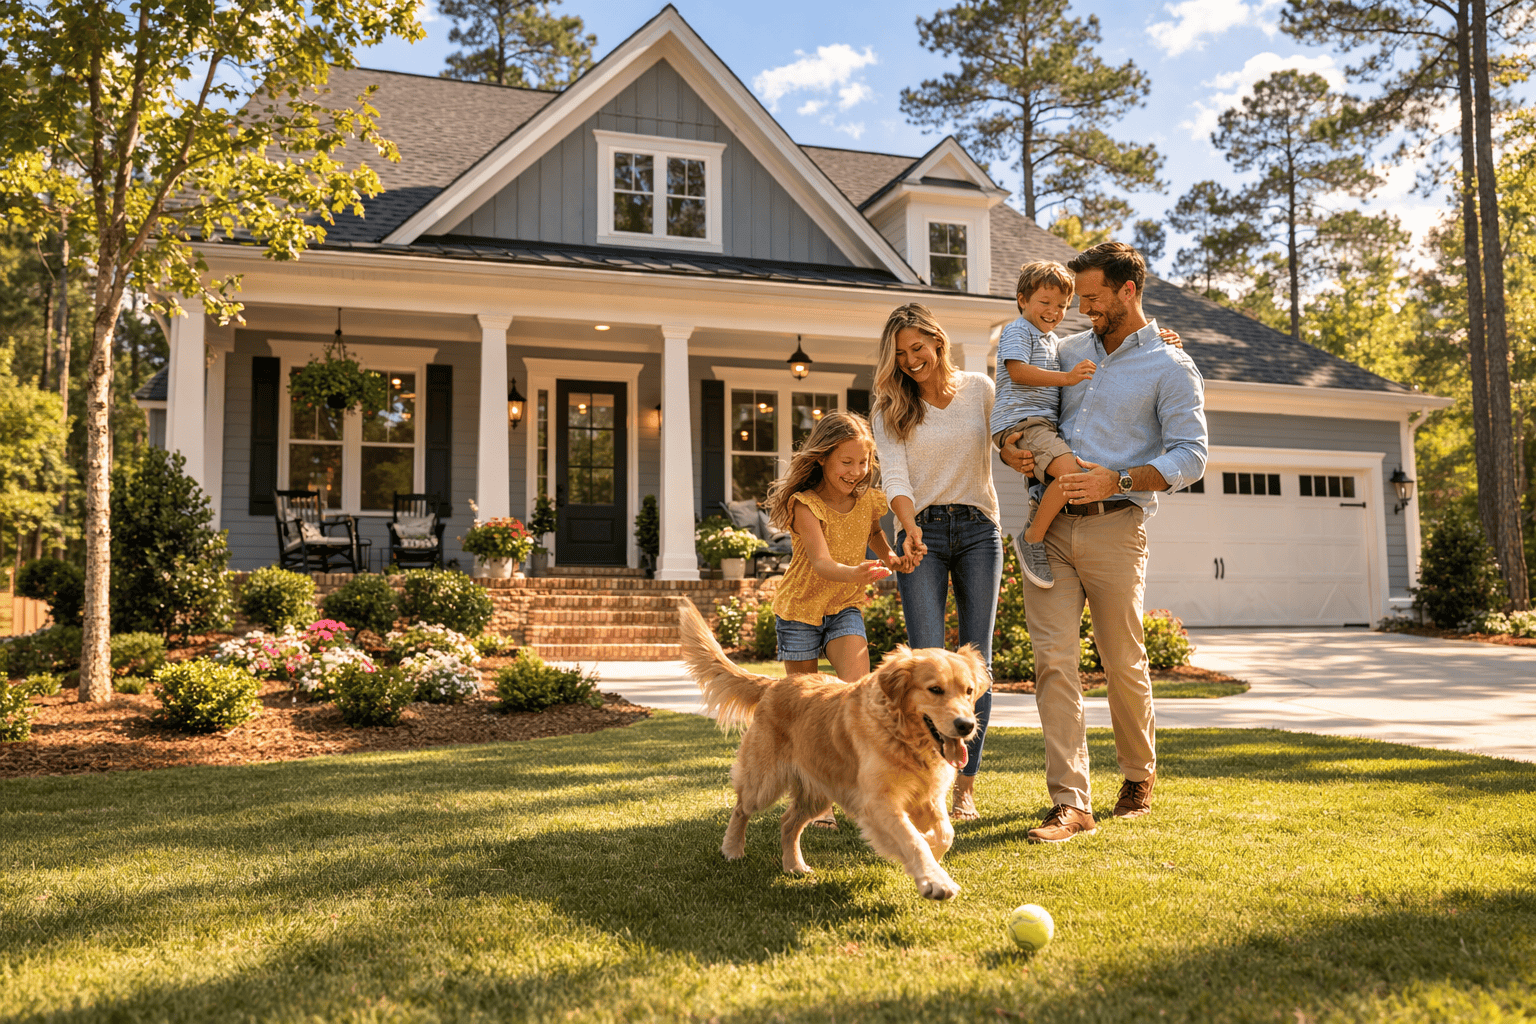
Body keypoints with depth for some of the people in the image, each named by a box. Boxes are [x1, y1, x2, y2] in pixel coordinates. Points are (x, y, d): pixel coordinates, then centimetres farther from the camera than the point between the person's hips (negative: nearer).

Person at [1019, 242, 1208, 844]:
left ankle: (1139, 776, 32)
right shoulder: (1071, 351, 16)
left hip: (1114, 527, -4)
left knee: (1123, 663, 7)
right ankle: (1071, 802, -6)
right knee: (1053, 658, -7)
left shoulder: (1171, 368, 1)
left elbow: (1190, 456, -6)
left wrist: (1118, 480, -19)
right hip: (1050, 523, 4)